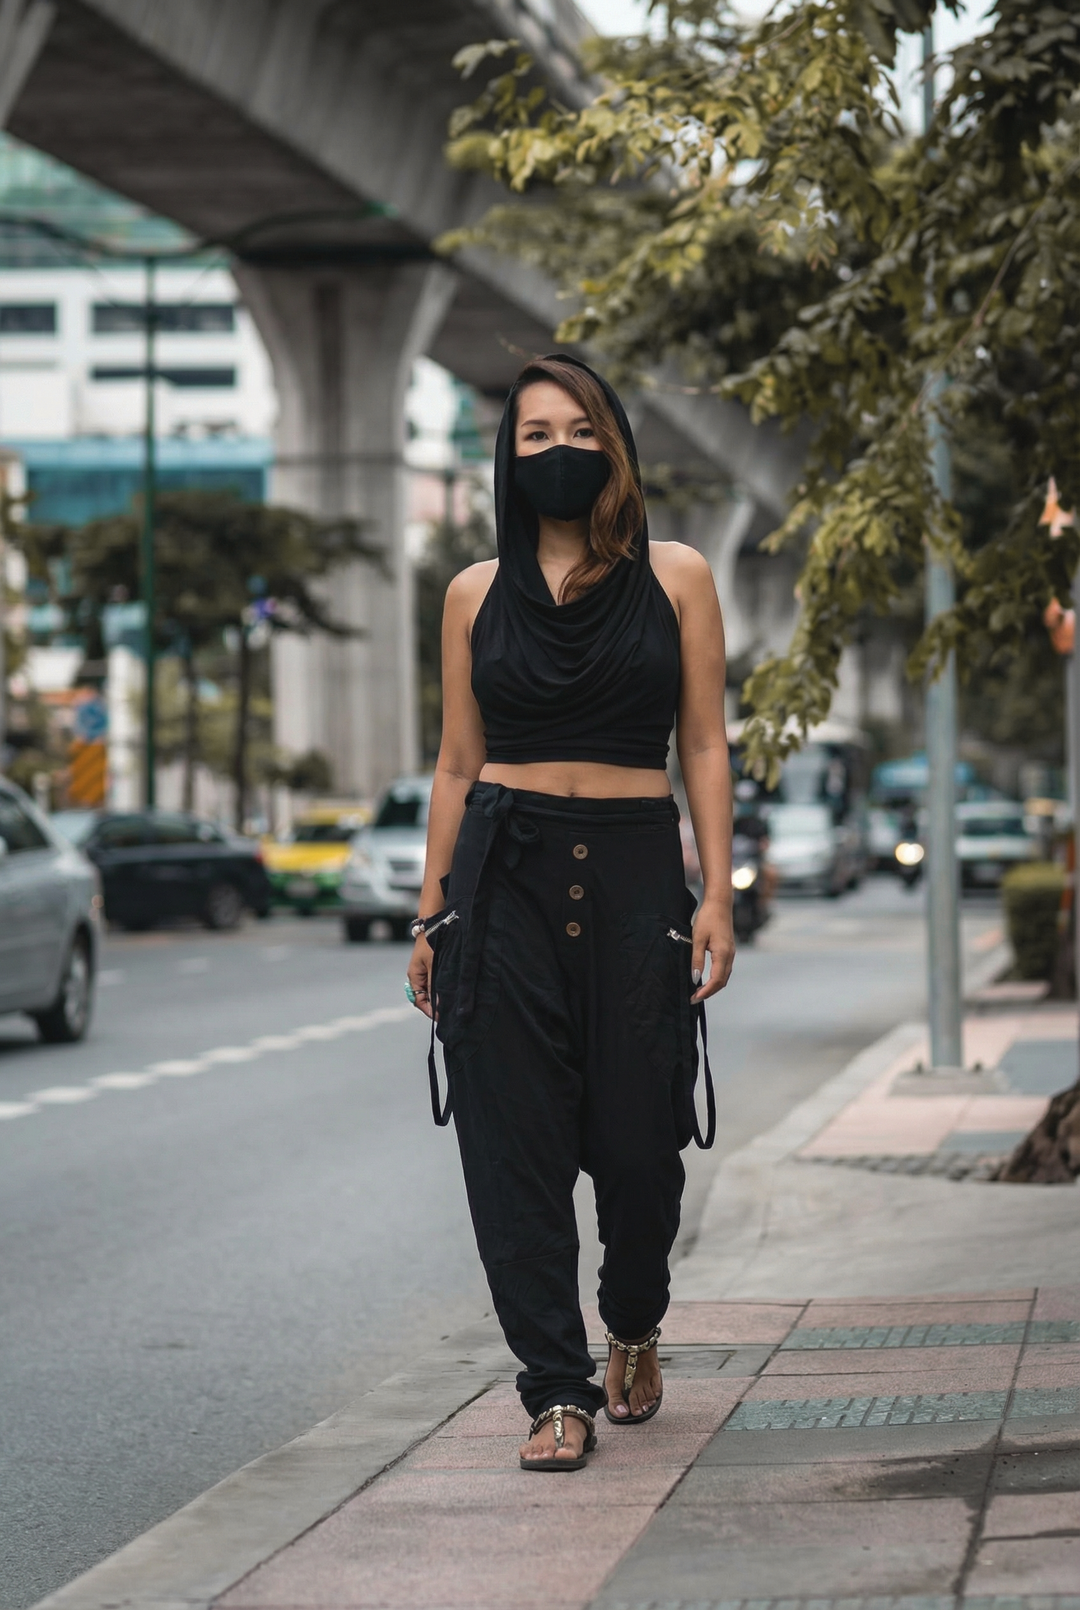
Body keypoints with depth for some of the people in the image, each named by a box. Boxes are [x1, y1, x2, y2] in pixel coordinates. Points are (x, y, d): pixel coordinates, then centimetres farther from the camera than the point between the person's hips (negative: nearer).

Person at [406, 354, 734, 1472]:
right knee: (516, 1141, -4)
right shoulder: (478, 594, 9)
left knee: (637, 1137, -1)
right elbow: (457, 765, 12)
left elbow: (704, 749, 4)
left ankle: (634, 1332, 29)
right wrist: (430, 915, 8)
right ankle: (560, 1392, 3)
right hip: (504, 875, 1)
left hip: (634, 873, -1)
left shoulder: (675, 577, 5)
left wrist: (717, 897, -4)